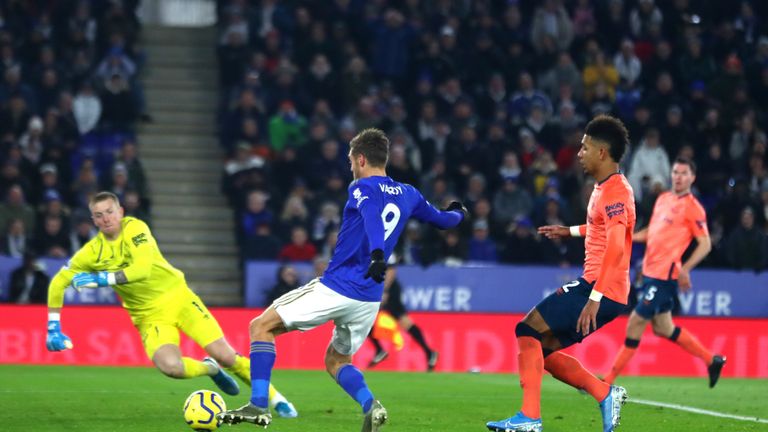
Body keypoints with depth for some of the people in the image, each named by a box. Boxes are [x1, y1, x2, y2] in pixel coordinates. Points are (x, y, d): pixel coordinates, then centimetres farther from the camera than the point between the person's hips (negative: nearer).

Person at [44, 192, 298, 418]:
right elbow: (58, 283, 5)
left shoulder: (134, 228, -15)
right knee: (171, 367, -28)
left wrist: (101, 279, -30)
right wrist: (54, 329, 1)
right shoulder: (93, 252, -6)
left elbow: (142, 269, -28)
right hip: (150, 316, 1)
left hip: (177, 297, -1)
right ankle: (210, 369, 6)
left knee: (225, 356, -11)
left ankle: (275, 398, 10)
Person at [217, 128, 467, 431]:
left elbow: (372, 216, -29)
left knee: (261, 326, 4)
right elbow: (442, 220, 27)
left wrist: (377, 253, -47)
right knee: (336, 361, 24)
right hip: (369, 300, 7)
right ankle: (371, 407, -4)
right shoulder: (408, 195, 12)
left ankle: (258, 406, -7)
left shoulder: (361, 188, -7)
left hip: (334, 289, -7)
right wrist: (458, 213, 50)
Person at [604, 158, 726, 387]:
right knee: (663, 328, 14)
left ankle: (608, 381, 1)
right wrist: (630, 237, 10)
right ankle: (711, 360, 28)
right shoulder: (663, 199, 14)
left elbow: (705, 244, -10)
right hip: (651, 272, 9)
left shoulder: (692, 207, -9)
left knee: (635, 323, -6)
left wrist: (685, 269, -21)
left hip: (664, 275, -9)